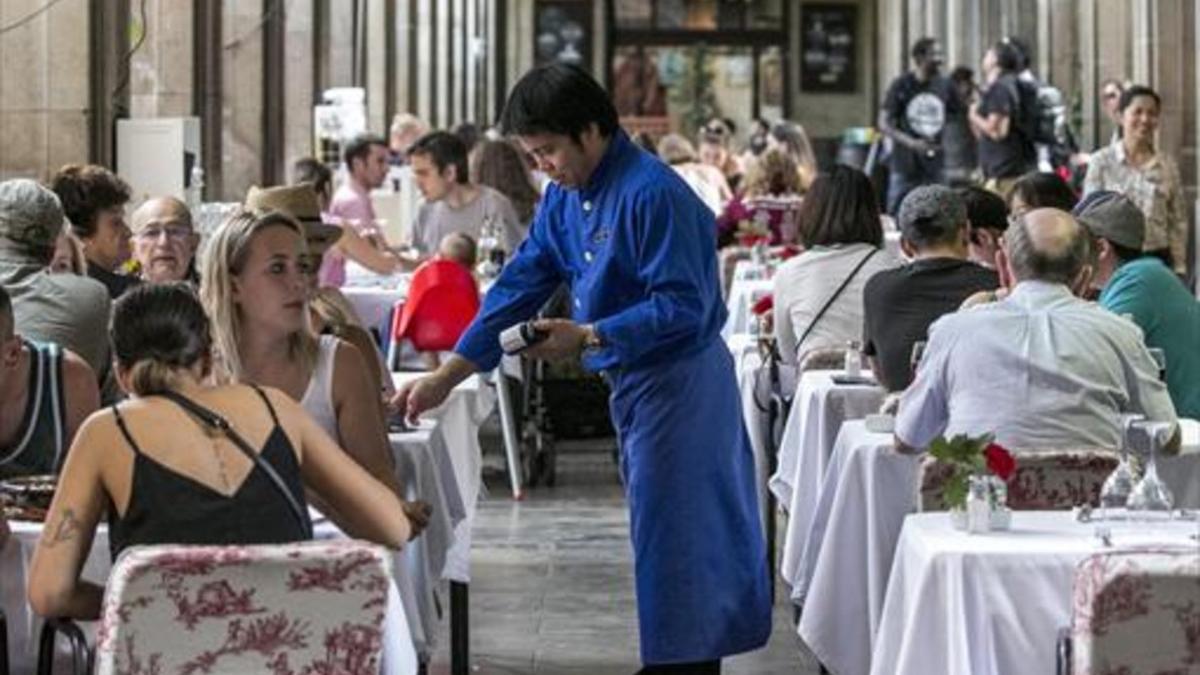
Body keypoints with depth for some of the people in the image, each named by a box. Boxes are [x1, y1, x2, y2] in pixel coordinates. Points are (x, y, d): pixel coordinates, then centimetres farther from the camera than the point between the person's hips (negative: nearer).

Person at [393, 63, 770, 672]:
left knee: (672, 532, -4)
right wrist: (444, 377, 2)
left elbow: (682, 306, -24)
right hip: (636, 384, 9)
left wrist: (588, 338, -26)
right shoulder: (564, 197, 6)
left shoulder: (653, 194, -22)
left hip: (678, 381, -9)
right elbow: (520, 285, 7)